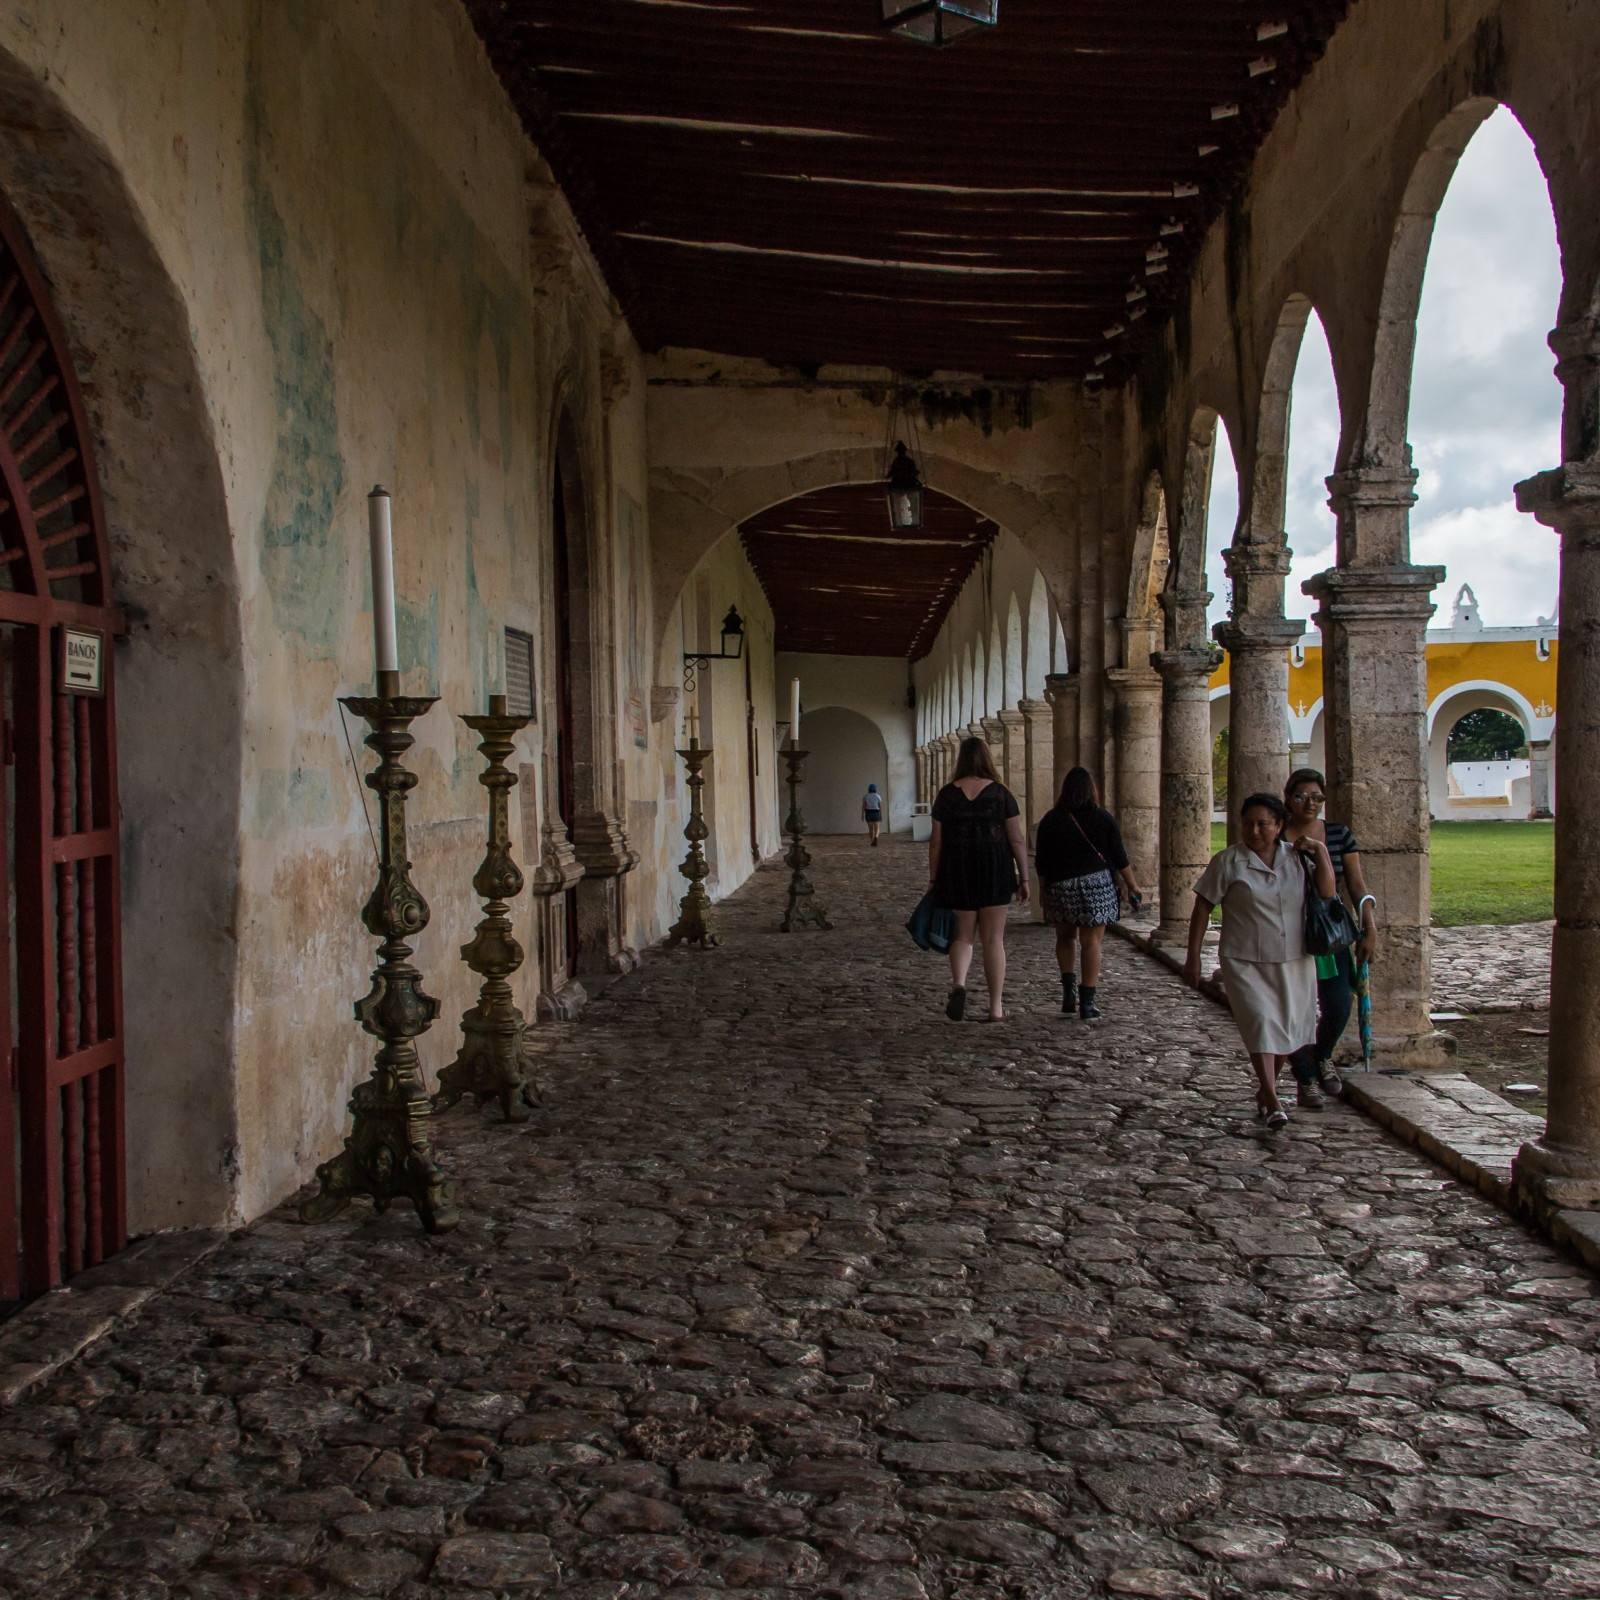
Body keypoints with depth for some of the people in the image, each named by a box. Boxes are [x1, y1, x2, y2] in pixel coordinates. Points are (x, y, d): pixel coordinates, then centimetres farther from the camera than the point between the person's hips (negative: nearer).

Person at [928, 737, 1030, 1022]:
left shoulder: (947, 794, 0)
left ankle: (958, 984, -15)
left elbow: (936, 841, 0)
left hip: (957, 871, 1)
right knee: (993, 939, 7)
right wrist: (1023, 878, 4)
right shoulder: (1001, 793, -2)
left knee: (962, 935, 13)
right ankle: (995, 1008, 9)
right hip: (995, 870, -1)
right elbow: (1017, 840, -3)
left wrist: (933, 879, 8)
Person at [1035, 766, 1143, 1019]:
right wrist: (1132, 885, 11)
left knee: (1065, 938, 20)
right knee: (1092, 942, 1)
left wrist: (1043, 890, 12)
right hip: (1097, 885, -1)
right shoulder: (1103, 818, -2)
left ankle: (1069, 988, 7)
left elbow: (1041, 861, 1)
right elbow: (1119, 856, 1)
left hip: (1061, 887, 1)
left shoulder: (1051, 820, -1)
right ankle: (1087, 1002, -1)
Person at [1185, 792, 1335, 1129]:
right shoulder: (1228, 861, -5)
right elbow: (1202, 908, -3)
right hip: (1245, 962, -4)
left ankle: (1265, 1088, 33)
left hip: (1293, 962, 4)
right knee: (1260, 1023, -16)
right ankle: (1273, 1103, -16)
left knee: (1289, 1029, 10)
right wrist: (1193, 957, -5)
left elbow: (1327, 893, -1)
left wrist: (1321, 851, -9)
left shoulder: (1297, 857, 6)